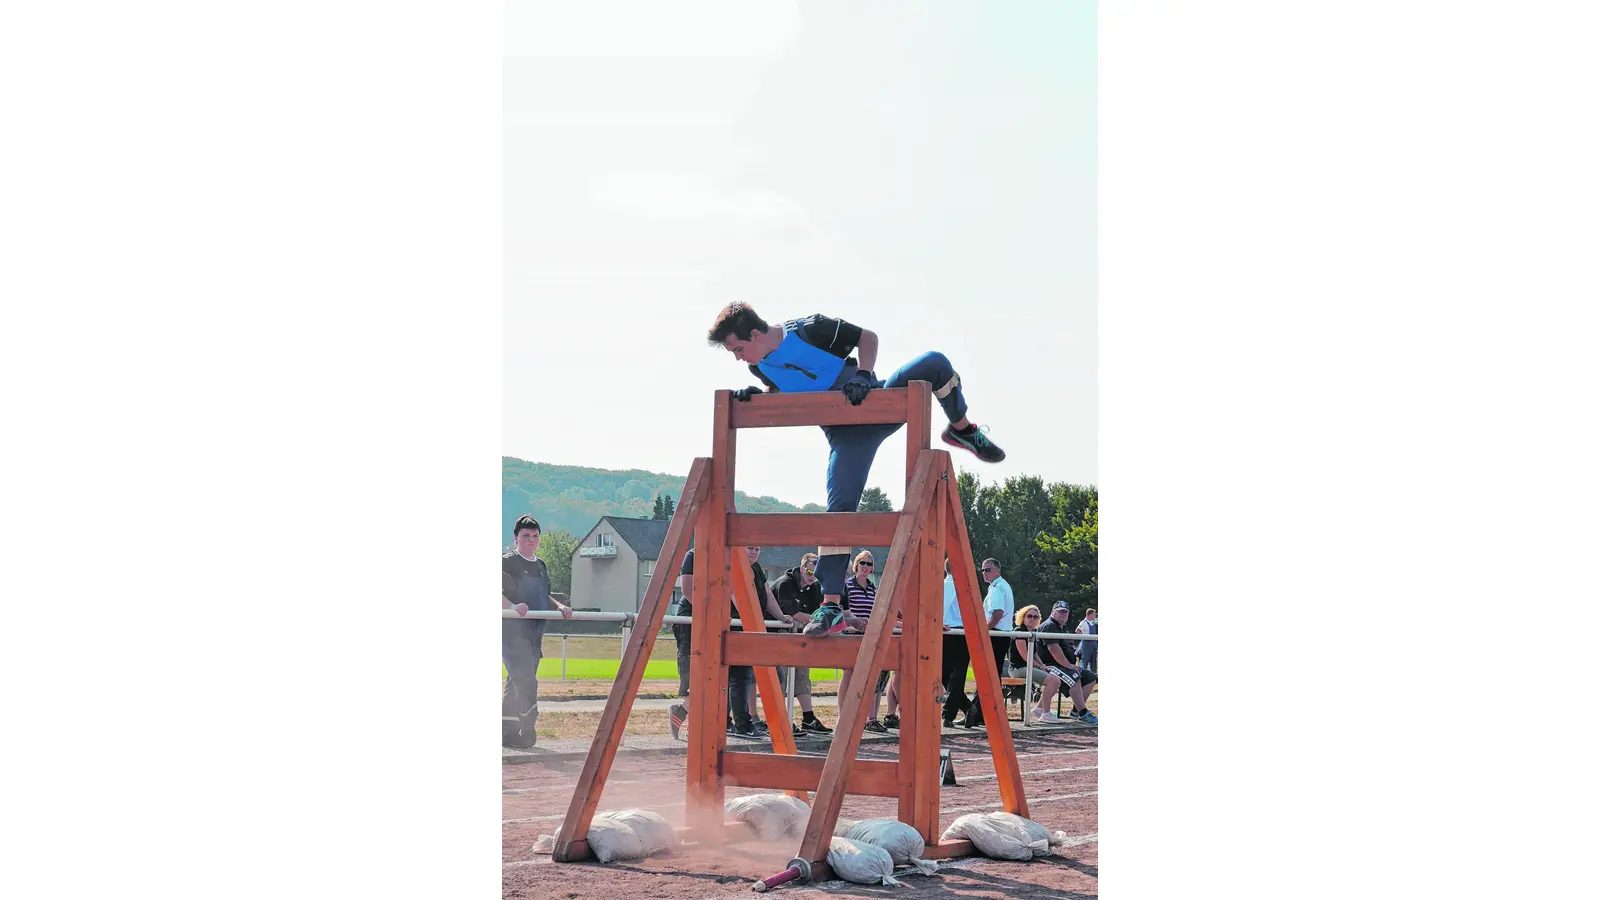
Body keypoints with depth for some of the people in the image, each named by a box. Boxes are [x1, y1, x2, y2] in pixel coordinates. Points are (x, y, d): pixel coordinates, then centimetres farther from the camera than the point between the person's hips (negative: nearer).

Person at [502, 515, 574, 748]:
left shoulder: (541, 566, 19)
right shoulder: (507, 563, -5)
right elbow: (498, 594, -16)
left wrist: (559, 607, 9)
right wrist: (512, 606, -33)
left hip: (534, 633, 7)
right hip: (512, 631, -7)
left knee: (516, 684, 10)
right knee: (526, 681, -18)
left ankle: (506, 731, 16)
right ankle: (527, 729, -14)